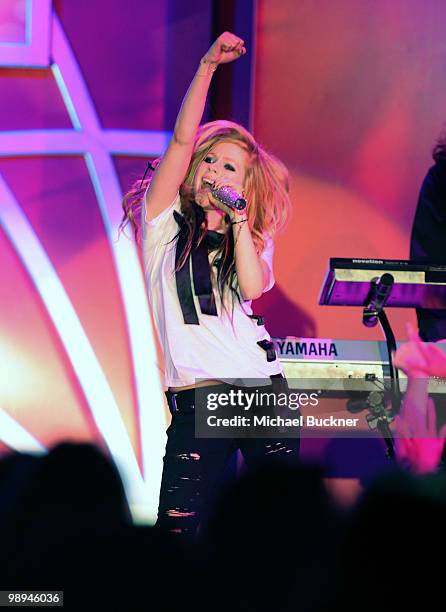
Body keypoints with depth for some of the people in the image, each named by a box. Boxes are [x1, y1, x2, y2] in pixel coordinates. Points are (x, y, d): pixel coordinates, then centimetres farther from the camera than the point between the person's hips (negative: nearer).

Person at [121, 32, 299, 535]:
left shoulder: (248, 242, 16)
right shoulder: (165, 220, 9)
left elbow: (252, 288, -7)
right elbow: (182, 140, -4)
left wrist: (239, 219, -4)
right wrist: (207, 67, -9)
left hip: (264, 388, 3)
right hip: (197, 397, -2)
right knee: (176, 527, -11)